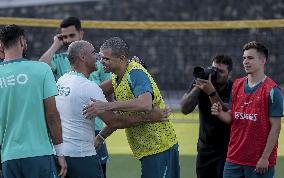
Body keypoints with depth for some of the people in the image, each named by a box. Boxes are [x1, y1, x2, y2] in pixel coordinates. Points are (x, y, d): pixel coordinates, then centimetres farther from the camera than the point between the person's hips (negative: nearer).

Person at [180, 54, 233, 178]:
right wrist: (198, 87, -25)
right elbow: (185, 109, -14)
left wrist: (212, 92, -38)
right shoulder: (200, 83, -4)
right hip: (205, 148, 4)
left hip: (226, 149, -4)